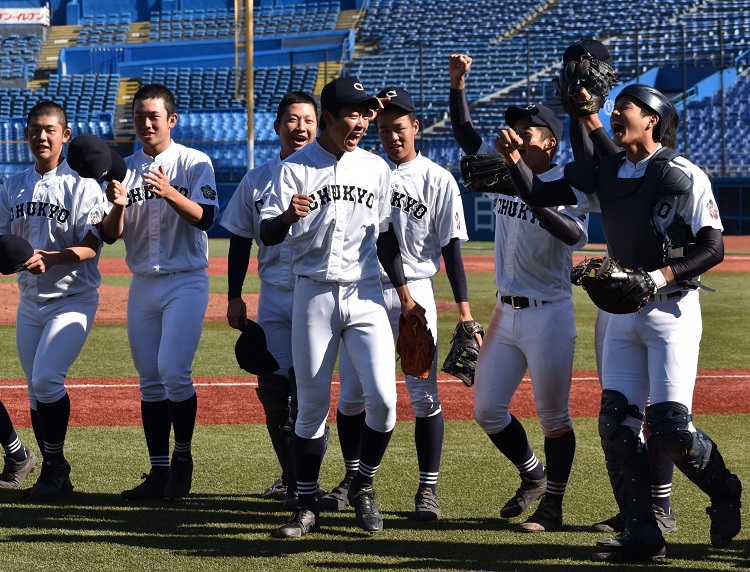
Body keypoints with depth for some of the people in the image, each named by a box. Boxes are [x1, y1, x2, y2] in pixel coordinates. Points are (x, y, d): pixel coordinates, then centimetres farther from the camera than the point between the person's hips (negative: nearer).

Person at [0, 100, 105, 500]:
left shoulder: (81, 185, -8)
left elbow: (91, 246, -14)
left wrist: (49, 257, -30)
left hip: (73, 299, -6)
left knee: (46, 379, -19)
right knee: (35, 389, 8)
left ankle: (54, 466, -6)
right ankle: (55, 473, 17)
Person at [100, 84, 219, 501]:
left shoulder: (194, 163, -3)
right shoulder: (126, 169, 9)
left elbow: (204, 217, -15)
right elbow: (110, 235, 3)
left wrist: (169, 192, -30)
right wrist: (118, 206, -18)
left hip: (186, 282, -5)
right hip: (143, 283, 5)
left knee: (173, 371, -16)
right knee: (150, 380, 5)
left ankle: (183, 456, 2)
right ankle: (159, 471, 9)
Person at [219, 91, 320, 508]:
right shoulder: (257, 180, 11)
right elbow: (241, 241, 15)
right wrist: (235, 296, 10)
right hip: (273, 296, 4)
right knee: (272, 387, 1)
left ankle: (305, 481, 2)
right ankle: (292, 475, 14)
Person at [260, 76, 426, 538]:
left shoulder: (376, 168, 8)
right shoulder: (296, 168, -3)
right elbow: (268, 235, -8)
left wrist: (405, 295, 14)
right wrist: (289, 215, -31)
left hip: (366, 295, 2)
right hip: (314, 295, -2)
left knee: (383, 398, -12)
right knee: (312, 405, 2)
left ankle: (364, 487, 10)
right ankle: (308, 506, 12)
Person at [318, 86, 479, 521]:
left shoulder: (438, 179, 1)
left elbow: (451, 245, 0)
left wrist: (464, 305, -4)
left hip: (413, 293, -2)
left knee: (425, 394, -4)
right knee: (351, 393, 5)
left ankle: (429, 488, 3)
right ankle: (354, 477, 21)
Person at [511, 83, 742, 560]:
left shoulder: (683, 176, -10)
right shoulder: (607, 173, 8)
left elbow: (714, 249, -13)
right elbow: (541, 195, 5)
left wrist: (660, 277, -24)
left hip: (672, 310, -7)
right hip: (624, 312, 7)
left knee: (670, 428, -13)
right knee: (617, 423, 0)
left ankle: (725, 492, 16)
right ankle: (643, 535, 5)